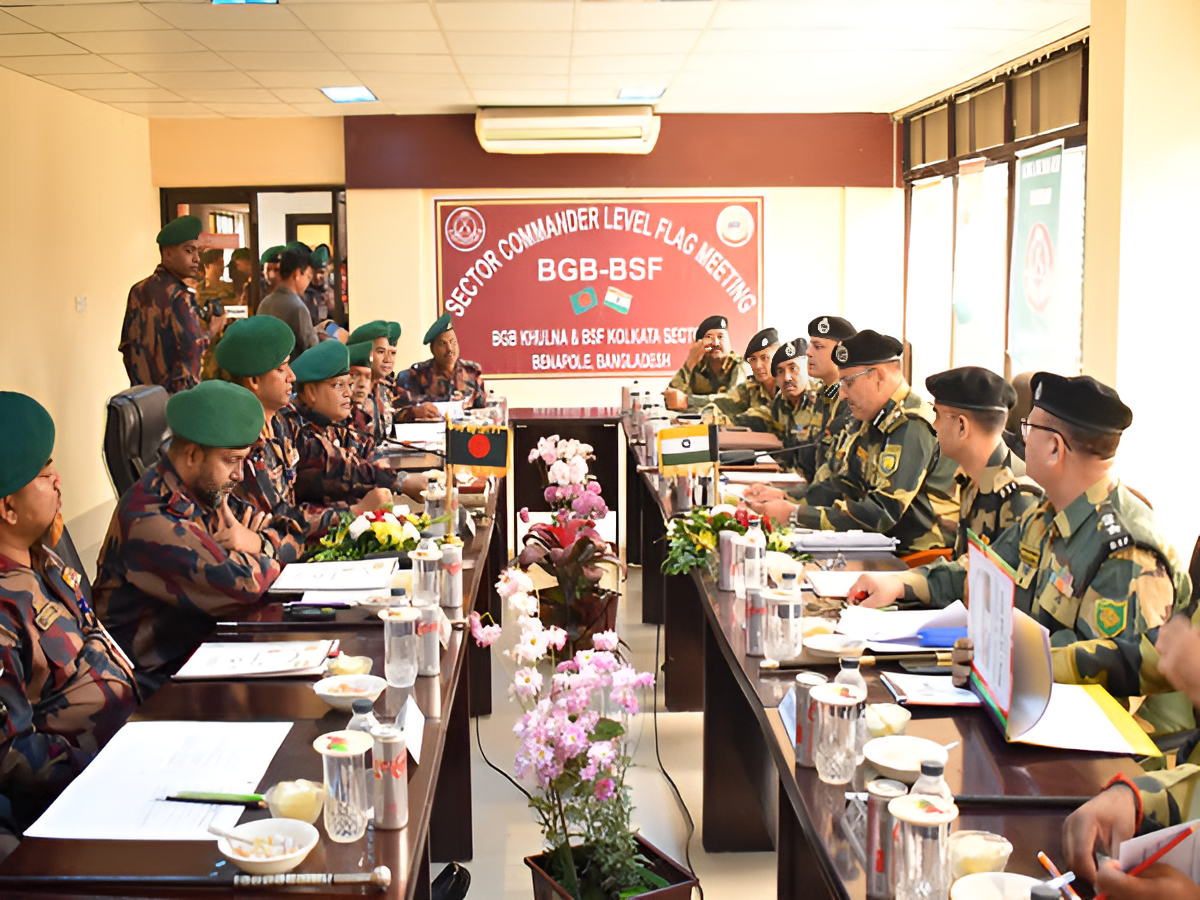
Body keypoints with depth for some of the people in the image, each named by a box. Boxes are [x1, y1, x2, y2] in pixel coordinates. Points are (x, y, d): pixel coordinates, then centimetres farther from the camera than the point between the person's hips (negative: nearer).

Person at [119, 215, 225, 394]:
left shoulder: (137, 292, 8)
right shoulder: (180, 298, -14)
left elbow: (126, 345, 12)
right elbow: (193, 349, -18)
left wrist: (138, 382, 20)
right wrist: (211, 331, 2)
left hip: (142, 392, 8)